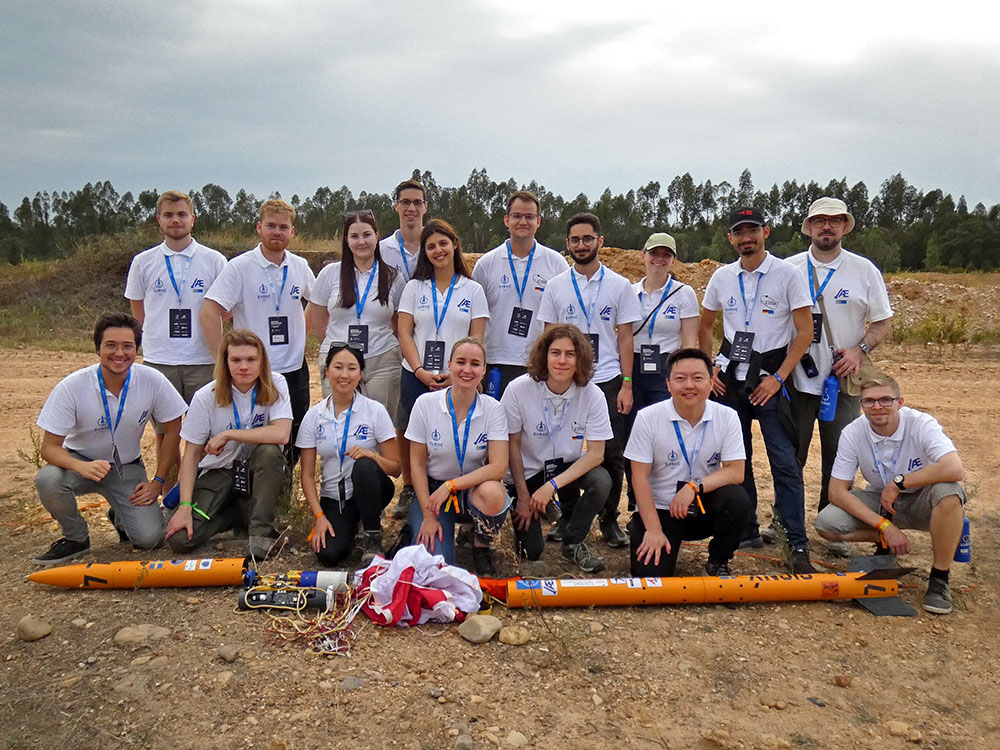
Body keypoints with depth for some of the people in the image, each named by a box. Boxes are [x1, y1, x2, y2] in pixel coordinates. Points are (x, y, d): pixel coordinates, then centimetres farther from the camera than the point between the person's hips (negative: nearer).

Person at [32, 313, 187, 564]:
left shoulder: (153, 381, -18)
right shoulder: (71, 387, -21)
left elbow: (172, 431, -5)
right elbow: (49, 447, -18)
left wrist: (158, 481, -8)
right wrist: (82, 467, -39)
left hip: (128, 467, 1)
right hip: (81, 460, 0)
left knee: (149, 538, -16)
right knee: (48, 480, -34)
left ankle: (121, 517, 22)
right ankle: (76, 538, -4)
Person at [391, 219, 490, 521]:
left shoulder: (473, 290, 6)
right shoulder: (414, 287, 9)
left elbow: (476, 339, 1)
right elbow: (404, 332, 3)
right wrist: (420, 371, -10)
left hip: (457, 380, -1)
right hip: (416, 376, 1)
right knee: (410, 437, 5)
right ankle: (408, 490, 25)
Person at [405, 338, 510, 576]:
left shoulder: (493, 409, -11)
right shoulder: (425, 404, -10)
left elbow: (498, 467, -19)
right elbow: (417, 464, -5)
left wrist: (451, 485, -26)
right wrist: (428, 516, -9)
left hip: (474, 486, 1)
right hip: (433, 488, 0)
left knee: (493, 494, -36)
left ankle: (481, 547, -4)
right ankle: (417, 526, 17)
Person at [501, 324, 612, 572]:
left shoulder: (592, 395, -17)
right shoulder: (519, 389, -19)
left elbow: (596, 453, -17)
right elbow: (512, 445, -10)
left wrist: (553, 485, -26)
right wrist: (523, 497, -8)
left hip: (569, 468, 1)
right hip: (528, 471, -1)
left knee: (601, 481, -30)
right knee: (530, 551, -9)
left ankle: (572, 543, -5)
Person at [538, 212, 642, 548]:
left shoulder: (620, 286, 5)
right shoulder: (556, 286, 8)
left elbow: (625, 337, 4)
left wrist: (626, 384, -3)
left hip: (607, 382, -1)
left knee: (611, 456, 1)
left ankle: (610, 520, 16)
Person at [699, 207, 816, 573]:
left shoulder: (788, 275, -5)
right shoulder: (721, 277, 7)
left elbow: (805, 332, -7)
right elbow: (705, 326, 17)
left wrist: (777, 378, -13)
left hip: (770, 380, -4)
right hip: (729, 379, 4)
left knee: (785, 462, -7)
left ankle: (798, 545, 0)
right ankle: (746, 531, 25)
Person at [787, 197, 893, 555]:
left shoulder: (864, 270, 3)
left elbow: (883, 322, 6)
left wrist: (859, 350, -12)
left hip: (844, 381, 0)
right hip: (797, 379, 0)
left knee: (839, 458, 6)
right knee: (790, 456, 7)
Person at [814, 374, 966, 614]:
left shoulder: (921, 424, -22)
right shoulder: (853, 433, -15)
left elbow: (955, 470, -38)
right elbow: (837, 491, -16)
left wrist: (899, 482, -31)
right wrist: (884, 526, -24)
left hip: (921, 504, -2)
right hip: (880, 504, 2)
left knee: (948, 491, -36)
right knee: (826, 523, -22)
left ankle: (939, 578, -17)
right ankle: (884, 543, 9)